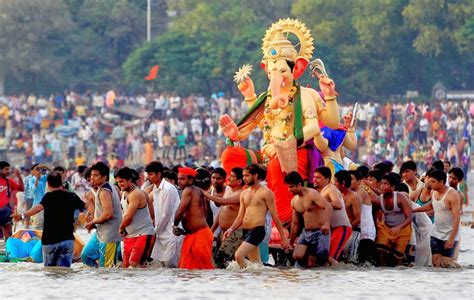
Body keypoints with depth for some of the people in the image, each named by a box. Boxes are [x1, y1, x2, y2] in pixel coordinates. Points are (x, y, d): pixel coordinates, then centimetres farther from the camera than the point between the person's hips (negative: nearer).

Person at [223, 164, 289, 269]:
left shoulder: (265, 193, -4)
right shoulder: (244, 193, 15)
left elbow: (275, 216, -3)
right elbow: (240, 217, 15)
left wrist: (283, 237, -3)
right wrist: (231, 229, -4)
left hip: (257, 231, -7)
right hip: (245, 232, 7)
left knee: (239, 255, -24)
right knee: (256, 264, 9)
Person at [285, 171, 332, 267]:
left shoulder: (311, 194, -14)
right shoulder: (294, 202, 9)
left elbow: (328, 207, -27)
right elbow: (295, 223, 21)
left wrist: (326, 223, -45)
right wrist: (291, 242, 25)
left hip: (320, 232, -6)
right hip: (306, 232, 6)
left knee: (311, 264, -9)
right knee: (297, 256, -17)